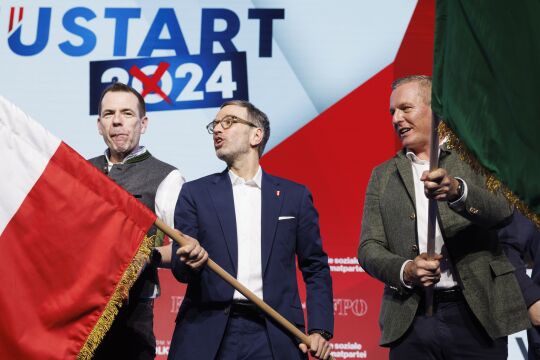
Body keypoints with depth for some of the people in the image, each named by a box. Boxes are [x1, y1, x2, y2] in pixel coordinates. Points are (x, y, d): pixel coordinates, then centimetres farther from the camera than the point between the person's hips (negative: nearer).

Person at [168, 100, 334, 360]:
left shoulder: (295, 195, 9)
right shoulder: (195, 193, 8)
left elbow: (315, 268, 10)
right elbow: (180, 269, 3)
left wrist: (320, 329, -2)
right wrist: (191, 262, -20)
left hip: (273, 336, 0)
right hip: (206, 335, 0)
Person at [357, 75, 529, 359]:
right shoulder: (383, 175, 13)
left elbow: (503, 211, -10)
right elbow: (369, 248, 7)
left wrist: (457, 190, -29)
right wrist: (404, 270, -12)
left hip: (476, 315, -2)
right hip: (410, 320, 2)